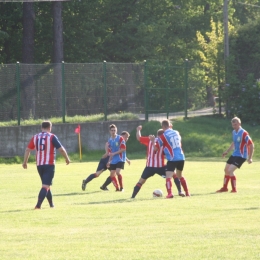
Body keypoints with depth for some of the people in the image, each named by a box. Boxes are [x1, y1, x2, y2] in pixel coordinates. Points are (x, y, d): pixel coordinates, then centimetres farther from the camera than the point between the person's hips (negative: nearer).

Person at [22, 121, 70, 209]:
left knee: (46, 185, 21)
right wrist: (67, 158, 7)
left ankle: (51, 204, 29)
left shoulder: (35, 137, 7)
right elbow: (61, 149, -7)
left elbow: (28, 150, 5)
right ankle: (38, 205, -22)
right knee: (45, 186, -8)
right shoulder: (52, 137, -6)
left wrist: (25, 162, 11)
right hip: (49, 164, -5)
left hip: (39, 165, 5)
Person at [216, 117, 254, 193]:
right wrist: (227, 151, 25)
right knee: (226, 170, 14)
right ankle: (224, 188, 30)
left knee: (230, 170, -17)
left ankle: (234, 189, -5)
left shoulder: (244, 133, -21)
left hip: (241, 156, -9)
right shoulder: (234, 132, 6)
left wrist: (250, 158, -20)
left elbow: (251, 145, -19)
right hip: (234, 154, 9)